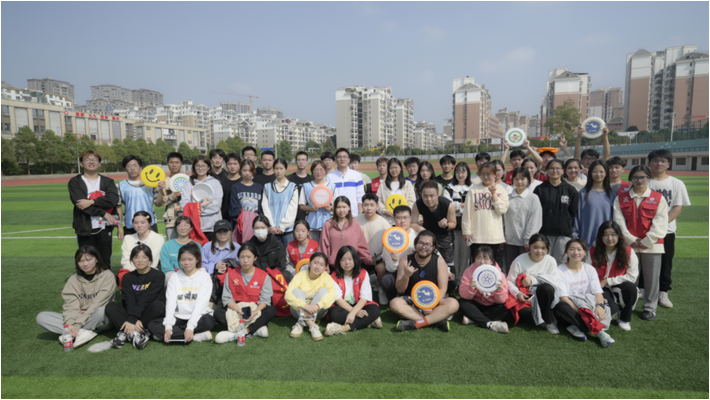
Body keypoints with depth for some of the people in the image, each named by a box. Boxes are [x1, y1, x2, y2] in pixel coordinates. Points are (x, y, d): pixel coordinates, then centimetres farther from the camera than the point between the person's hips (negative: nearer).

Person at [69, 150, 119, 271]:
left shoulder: (107, 181, 10)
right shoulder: (74, 182, 6)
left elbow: (113, 199, -9)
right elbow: (79, 202, -9)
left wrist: (91, 202, -19)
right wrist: (104, 213, -13)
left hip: (104, 228, 1)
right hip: (84, 229, -1)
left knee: (105, 263, 6)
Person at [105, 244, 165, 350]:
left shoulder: (158, 275, -4)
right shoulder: (128, 277, 9)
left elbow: (146, 299, -15)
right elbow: (129, 300, -6)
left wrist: (132, 319, -26)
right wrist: (133, 320, -24)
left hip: (149, 315, -3)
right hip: (132, 314, 3)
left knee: (158, 305, -33)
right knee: (110, 306, -17)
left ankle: (125, 332, -23)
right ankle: (136, 333, -28)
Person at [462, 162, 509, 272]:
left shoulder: (501, 190, 7)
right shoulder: (473, 190, 3)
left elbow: (502, 210, -6)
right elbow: (467, 211, 3)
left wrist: (494, 194, -11)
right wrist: (466, 231, 0)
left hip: (496, 237, 1)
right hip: (477, 237, 0)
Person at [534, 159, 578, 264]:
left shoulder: (570, 190, 7)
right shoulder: (540, 189, 3)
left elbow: (573, 212, 9)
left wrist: (567, 227, 1)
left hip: (564, 234, 1)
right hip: (544, 233, -1)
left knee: (560, 262, 5)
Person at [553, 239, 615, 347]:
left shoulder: (590, 269, 8)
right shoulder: (560, 271, -6)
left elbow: (597, 292, -2)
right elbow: (564, 298, -14)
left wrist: (600, 305, -24)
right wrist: (579, 311, -27)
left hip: (588, 307, 4)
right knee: (560, 307, -38)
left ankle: (575, 326, -27)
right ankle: (597, 330, -34)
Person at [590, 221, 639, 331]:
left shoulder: (628, 252, -6)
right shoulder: (592, 253, -6)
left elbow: (632, 276, -9)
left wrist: (607, 281, -14)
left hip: (620, 289, 2)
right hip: (601, 290, -2)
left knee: (630, 287, -33)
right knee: (610, 308, -32)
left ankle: (624, 319, -7)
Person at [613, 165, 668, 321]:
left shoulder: (658, 198, 2)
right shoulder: (621, 198, 5)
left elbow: (660, 224, -4)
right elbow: (619, 221, -1)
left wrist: (646, 241, -11)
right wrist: (631, 240, -9)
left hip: (651, 245, -1)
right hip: (628, 244, 1)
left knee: (652, 278, 5)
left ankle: (650, 309, 17)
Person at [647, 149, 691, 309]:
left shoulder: (677, 184, 3)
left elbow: (678, 208, -4)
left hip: (666, 231, 0)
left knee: (665, 263, 6)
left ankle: (663, 292, 18)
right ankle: (640, 289, 21)